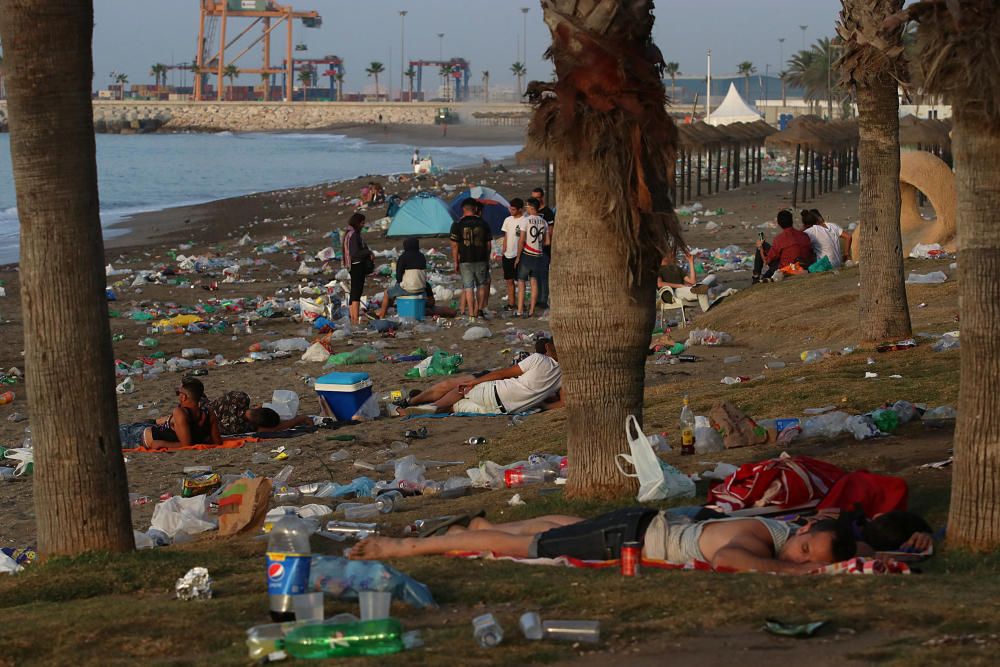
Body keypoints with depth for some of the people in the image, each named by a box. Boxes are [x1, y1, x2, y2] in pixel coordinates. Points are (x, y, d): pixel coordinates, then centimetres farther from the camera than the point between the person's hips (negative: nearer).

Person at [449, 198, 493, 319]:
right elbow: (488, 244, 5)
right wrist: (487, 260, 16)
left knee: (468, 287, 2)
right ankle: (479, 309, 16)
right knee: (482, 285, 19)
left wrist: (456, 262, 2)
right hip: (481, 260, 2)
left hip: (465, 260, -2)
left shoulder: (458, 224, -5)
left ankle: (472, 314, -1)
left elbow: (454, 246, -5)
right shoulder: (483, 224, 2)